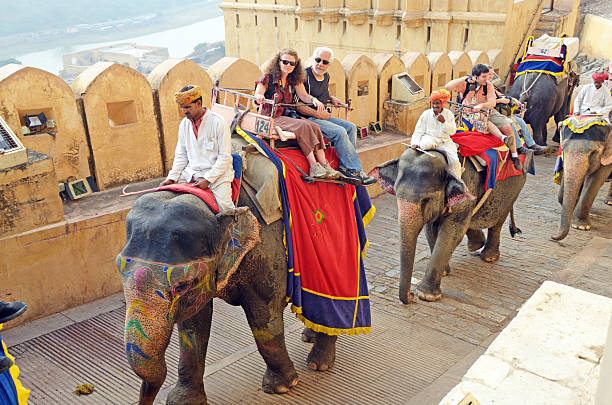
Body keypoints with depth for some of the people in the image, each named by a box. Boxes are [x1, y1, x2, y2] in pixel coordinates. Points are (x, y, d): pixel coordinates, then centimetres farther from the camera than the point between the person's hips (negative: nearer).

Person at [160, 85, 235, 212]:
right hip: (191, 172, 6)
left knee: (225, 207, -25)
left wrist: (207, 179, -19)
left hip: (217, 172, -5)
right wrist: (172, 178, 0)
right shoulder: (184, 124, 8)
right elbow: (181, 155, 14)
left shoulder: (218, 122, -11)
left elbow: (225, 157, -12)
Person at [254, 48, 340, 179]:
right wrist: (259, 97, -31)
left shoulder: (295, 80, 15)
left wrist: (314, 100, -18)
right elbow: (256, 98, -6)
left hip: (289, 116, 6)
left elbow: (303, 95, 4)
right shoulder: (267, 78, 0)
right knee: (303, 126, -29)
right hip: (271, 119, -6)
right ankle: (314, 167, -32)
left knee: (315, 126, -20)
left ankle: (324, 165, -25)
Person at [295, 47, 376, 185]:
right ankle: (354, 170, -17)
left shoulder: (326, 76, 13)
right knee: (339, 132, -25)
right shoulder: (305, 76, -13)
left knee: (351, 127, -5)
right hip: (309, 119, -9)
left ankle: (345, 167, -9)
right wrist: (318, 114, -19)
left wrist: (331, 98, 13)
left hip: (324, 116, 9)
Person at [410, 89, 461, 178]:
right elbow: (418, 130, 1)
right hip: (429, 138, -2)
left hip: (444, 140, 2)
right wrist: (415, 143, -15)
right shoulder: (426, 114, 3)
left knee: (454, 160, -18)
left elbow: (453, 131, 1)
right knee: (426, 145, -42)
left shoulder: (448, 114, 7)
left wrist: (444, 122, -16)